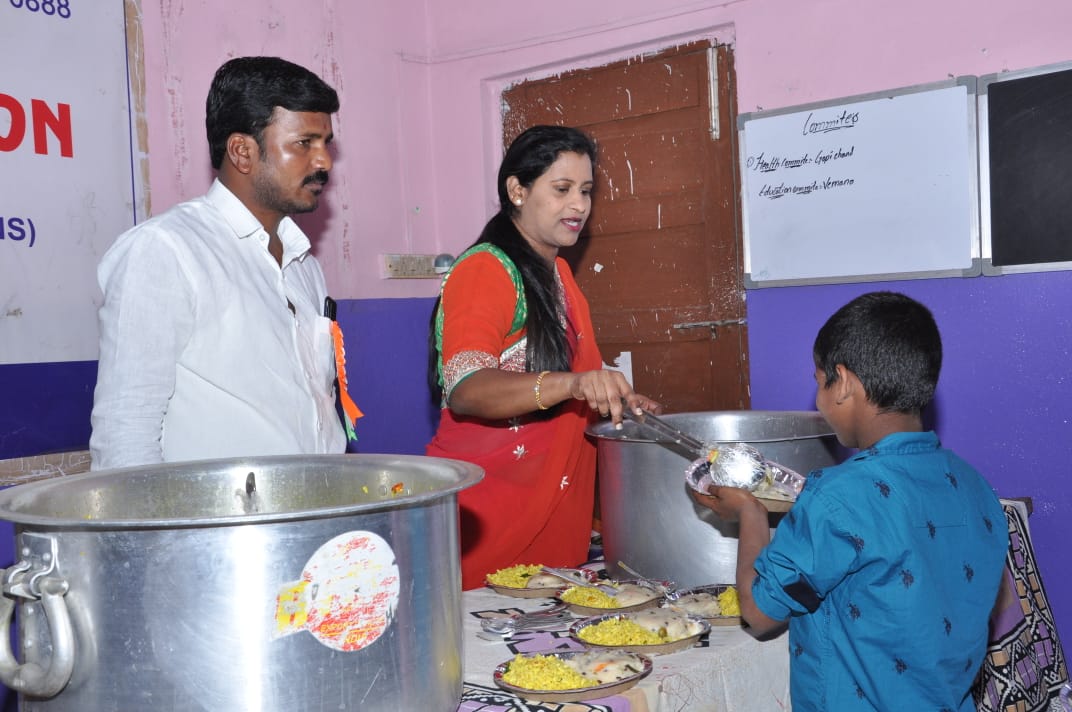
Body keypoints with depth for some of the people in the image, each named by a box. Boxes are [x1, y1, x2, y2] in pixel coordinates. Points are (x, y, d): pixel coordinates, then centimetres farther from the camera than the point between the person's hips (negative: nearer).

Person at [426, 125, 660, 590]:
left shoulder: (557, 273, 15)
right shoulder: (485, 269, -12)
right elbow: (464, 389, -27)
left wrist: (615, 400, 11)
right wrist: (572, 384, -41)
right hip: (489, 513, -8)